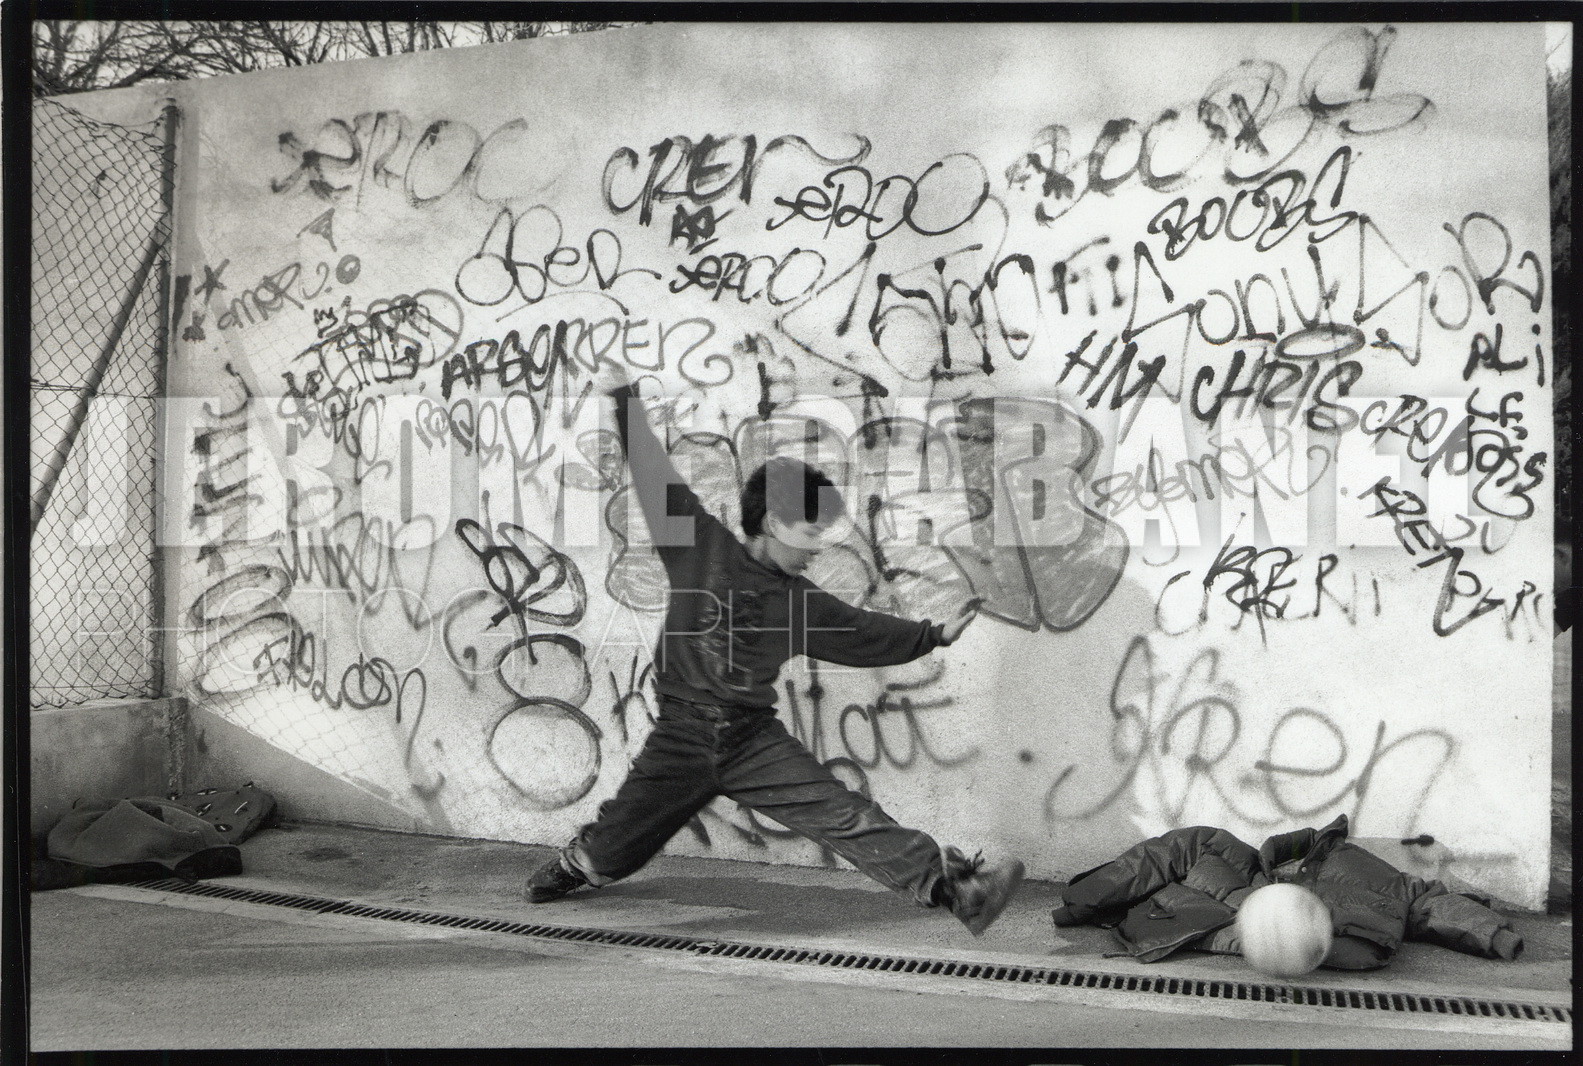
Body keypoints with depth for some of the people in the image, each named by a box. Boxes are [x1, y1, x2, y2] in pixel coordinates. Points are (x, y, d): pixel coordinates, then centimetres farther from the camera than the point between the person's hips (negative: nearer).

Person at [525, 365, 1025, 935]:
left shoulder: (801, 602, 4)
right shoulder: (701, 546, -6)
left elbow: (863, 631, 15)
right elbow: (656, 477, -1)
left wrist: (933, 635, 14)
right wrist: (626, 400, 3)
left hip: (756, 741, 2)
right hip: (681, 741, -2)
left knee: (846, 817, -9)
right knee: (609, 854, 9)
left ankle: (954, 885, -12)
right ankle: (575, 864, 43)